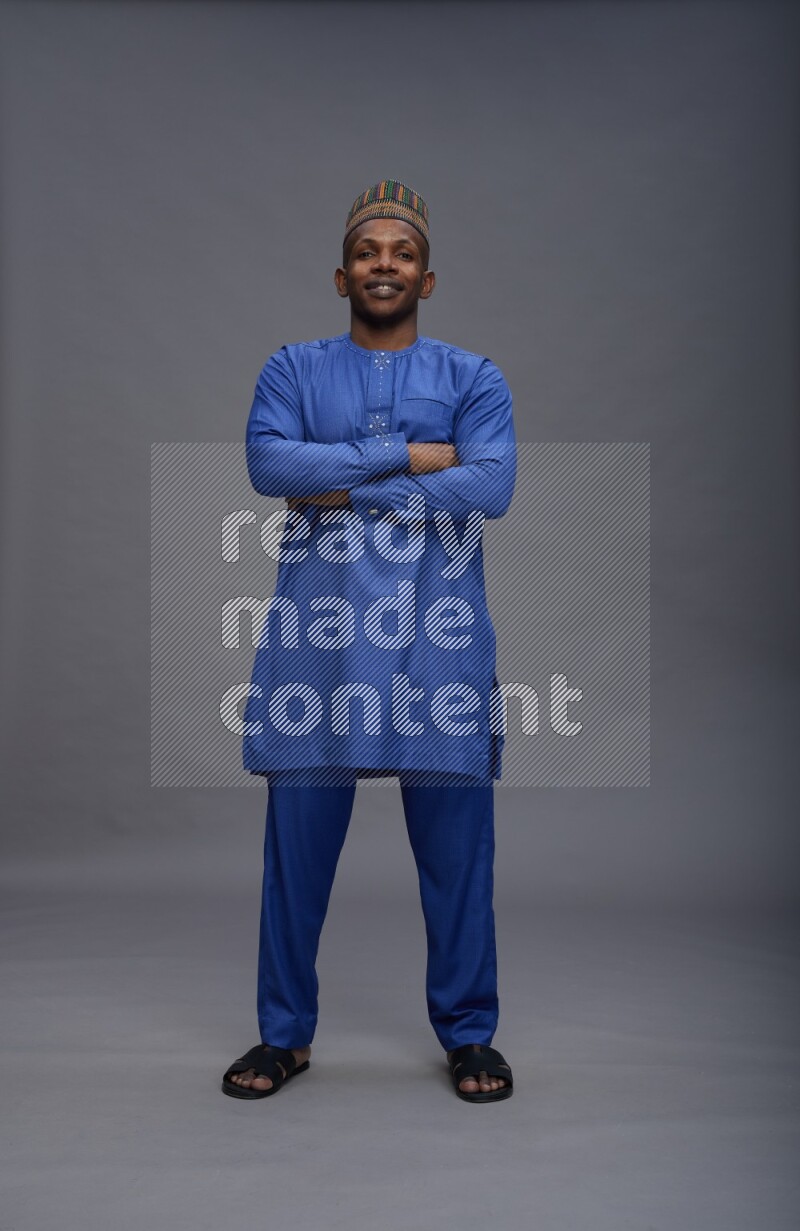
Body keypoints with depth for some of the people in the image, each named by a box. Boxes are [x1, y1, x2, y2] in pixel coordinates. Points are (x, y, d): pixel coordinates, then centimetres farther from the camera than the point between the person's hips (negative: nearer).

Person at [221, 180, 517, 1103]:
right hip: (316, 632, 1)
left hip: (437, 635, 0)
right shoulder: (293, 369, 11)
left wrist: (347, 492, -10)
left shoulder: (474, 379, 9)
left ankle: (468, 1033, 24)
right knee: (297, 838, 6)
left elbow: (491, 485, -9)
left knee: (455, 843, 5)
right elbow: (268, 462, -8)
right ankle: (285, 1033, 24)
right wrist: (408, 456, -10)